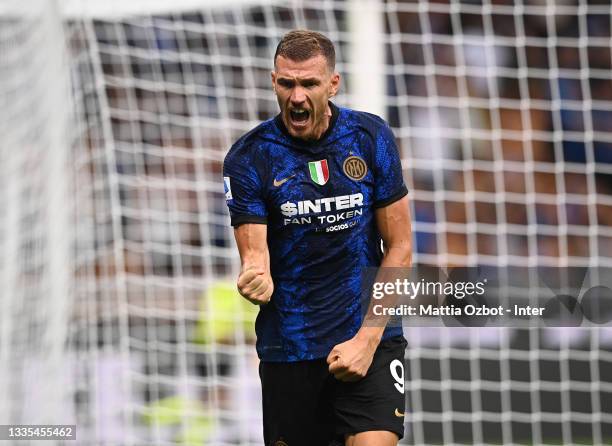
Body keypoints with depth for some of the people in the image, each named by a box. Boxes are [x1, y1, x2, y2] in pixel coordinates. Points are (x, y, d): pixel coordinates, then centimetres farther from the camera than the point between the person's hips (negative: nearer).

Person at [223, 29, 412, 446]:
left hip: (371, 338, 0)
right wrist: (254, 279, -34)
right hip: (288, 346, 0)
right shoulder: (248, 157, -5)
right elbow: (255, 255, -8)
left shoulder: (371, 136, -2)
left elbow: (399, 247, 1)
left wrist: (367, 339, -8)